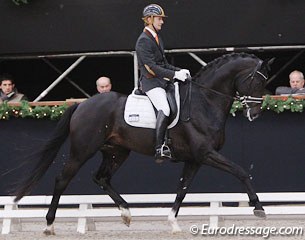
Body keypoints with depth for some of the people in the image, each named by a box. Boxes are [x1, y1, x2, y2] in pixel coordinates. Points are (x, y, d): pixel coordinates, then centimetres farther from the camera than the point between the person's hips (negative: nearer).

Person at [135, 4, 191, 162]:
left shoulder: (156, 38, 18)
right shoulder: (144, 41, -11)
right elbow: (152, 68, -18)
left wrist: (179, 71, 6)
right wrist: (174, 74, -19)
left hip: (162, 81, 10)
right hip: (150, 82, -10)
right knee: (164, 108, -29)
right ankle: (160, 149, -34)